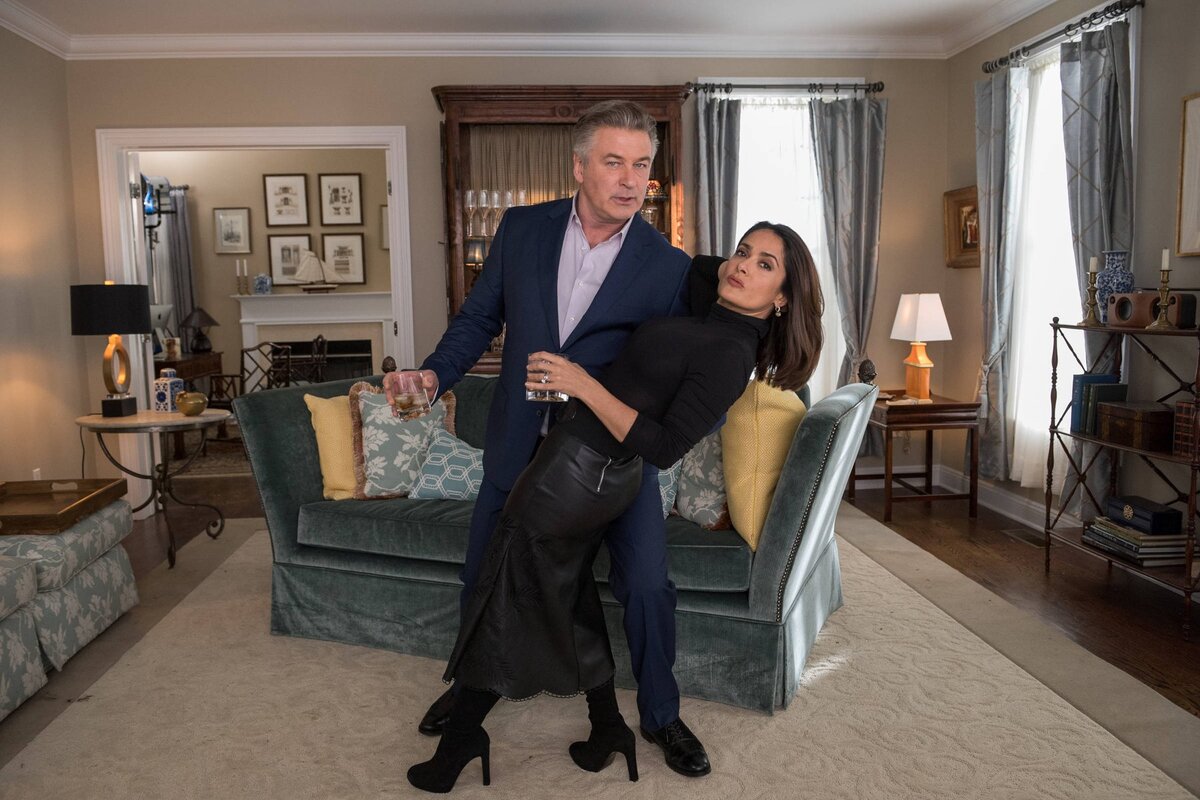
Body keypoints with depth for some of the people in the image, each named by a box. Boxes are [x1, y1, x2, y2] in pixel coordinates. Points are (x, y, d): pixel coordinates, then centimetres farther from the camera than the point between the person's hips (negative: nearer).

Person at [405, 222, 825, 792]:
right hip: (596, 475, 9)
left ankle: (458, 740, 25)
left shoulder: (728, 355, -23)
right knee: (568, 595, 22)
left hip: (573, 474, -9)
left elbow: (664, 449, -26)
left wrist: (585, 385, -26)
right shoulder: (716, 324, 3)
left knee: (505, 602, 7)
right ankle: (607, 730, 33)